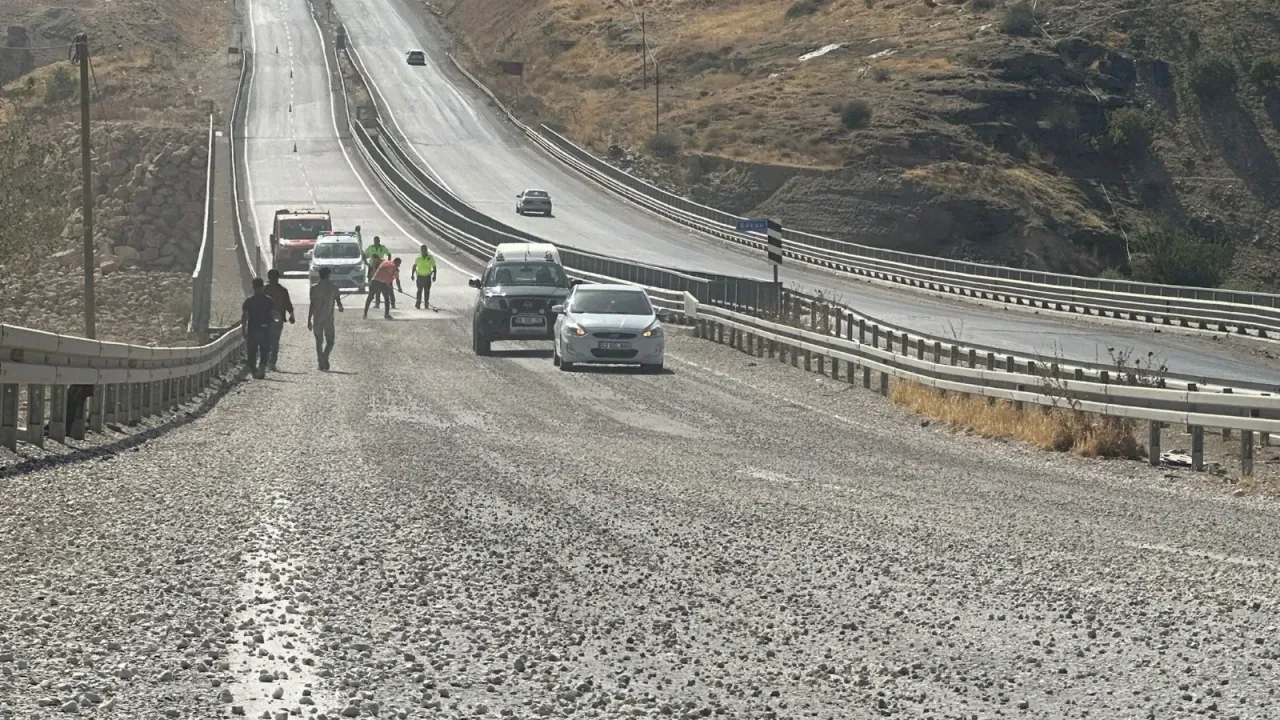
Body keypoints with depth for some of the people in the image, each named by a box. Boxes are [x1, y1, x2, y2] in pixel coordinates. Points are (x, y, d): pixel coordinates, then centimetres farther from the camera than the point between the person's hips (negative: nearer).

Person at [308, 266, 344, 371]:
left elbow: (312, 305, -5)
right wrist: (340, 308, 29)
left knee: (319, 342, 11)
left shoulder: (314, 288, -3)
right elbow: (338, 301, 4)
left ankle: (321, 363, 7)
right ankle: (325, 357, -14)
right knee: (330, 341, 10)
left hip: (317, 319, 1)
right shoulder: (333, 287, -3)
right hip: (329, 319, -1)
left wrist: (309, 320, 0)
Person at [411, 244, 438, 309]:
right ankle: (418, 303, 7)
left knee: (427, 291, 2)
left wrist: (434, 276, -4)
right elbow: (414, 267, 12)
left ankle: (426, 304, 9)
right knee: (419, 291, 1)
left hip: (427, 277, 0)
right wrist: (412, 274, 6)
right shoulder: (418, 258, 3)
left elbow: (434, 267, 4)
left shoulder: (430, 258, -1)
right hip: (420, 276, 0)